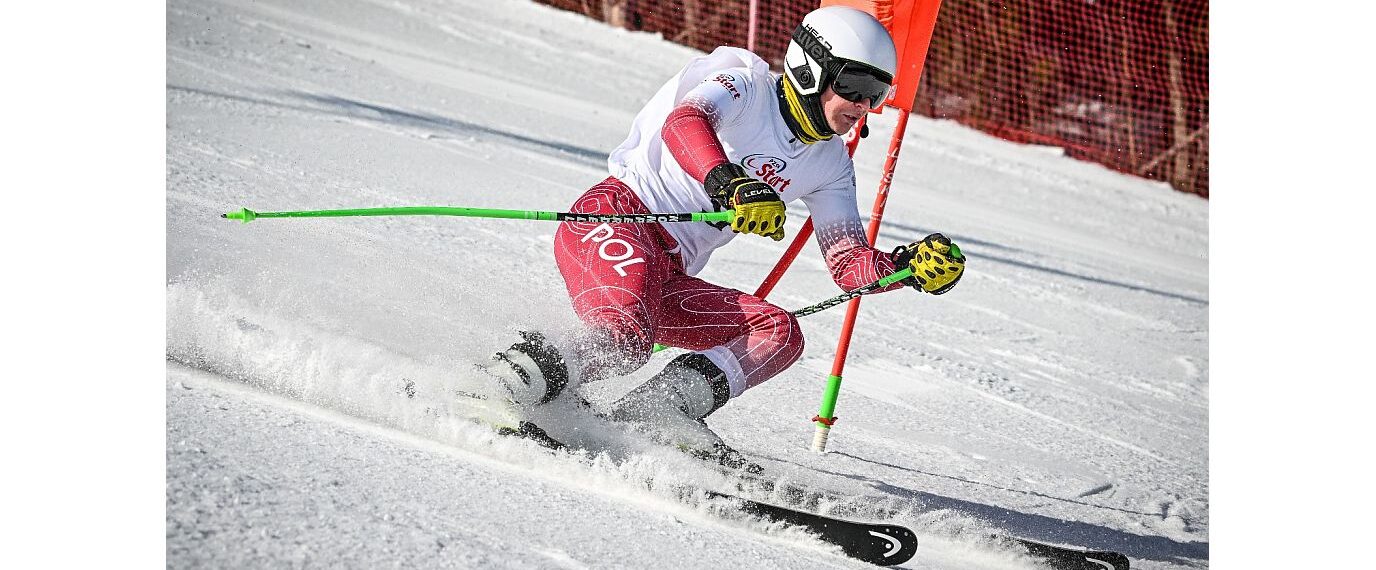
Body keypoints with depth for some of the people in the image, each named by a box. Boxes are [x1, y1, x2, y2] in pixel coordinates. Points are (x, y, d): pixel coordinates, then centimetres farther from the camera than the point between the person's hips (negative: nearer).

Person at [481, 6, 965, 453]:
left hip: (667, 277, 8)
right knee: (626, 337, -36)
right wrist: (730, 184, -46)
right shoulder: (748, 83, -6)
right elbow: (683, 123, -28)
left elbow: (851, 266, 12)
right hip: (614, 216, -8)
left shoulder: (830, 164, 14)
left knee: (779, 333, -14)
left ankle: (654, 412, -26)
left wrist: (913, 266, -8)